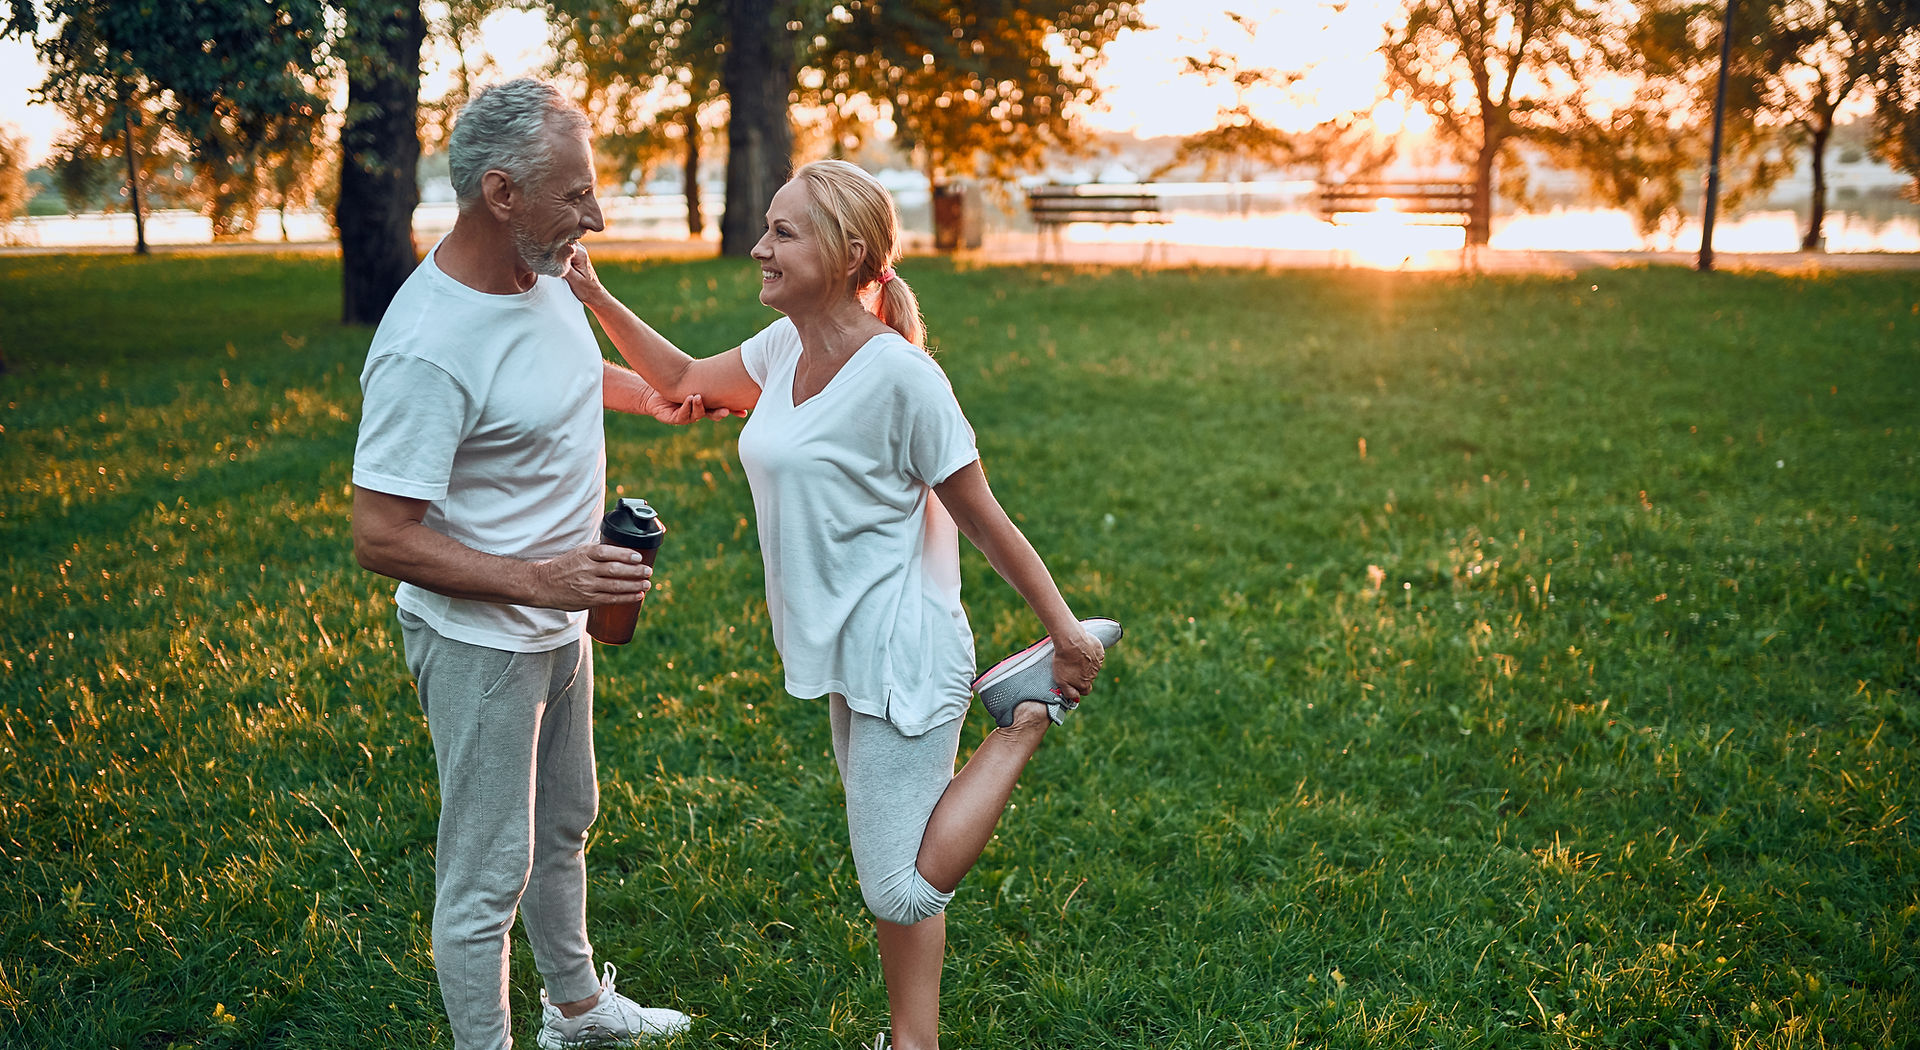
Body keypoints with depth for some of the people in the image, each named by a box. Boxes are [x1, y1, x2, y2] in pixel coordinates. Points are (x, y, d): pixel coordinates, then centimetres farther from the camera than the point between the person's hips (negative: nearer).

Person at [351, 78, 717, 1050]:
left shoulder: (542, 275, -3)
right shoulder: (427, 348, -31)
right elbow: (380, 536, -29)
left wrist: (649, 393, 26)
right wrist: (536, 581, -33)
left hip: (558, 621, 9)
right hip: (479, 641, -9)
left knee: (564, 826, 26)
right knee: (488, 871, 4)